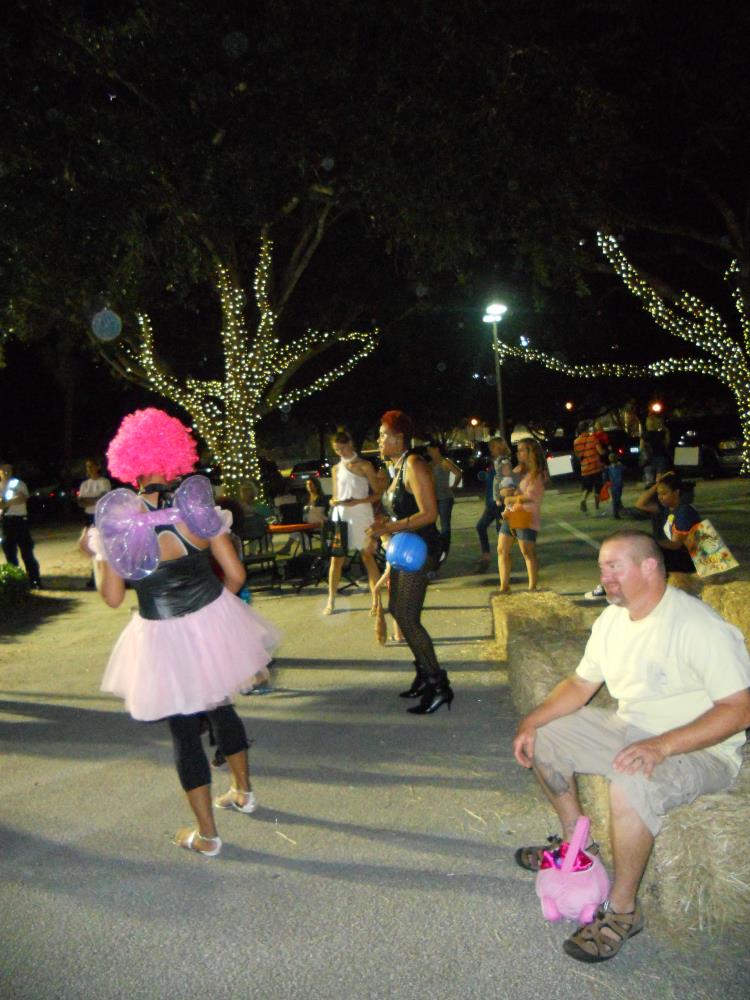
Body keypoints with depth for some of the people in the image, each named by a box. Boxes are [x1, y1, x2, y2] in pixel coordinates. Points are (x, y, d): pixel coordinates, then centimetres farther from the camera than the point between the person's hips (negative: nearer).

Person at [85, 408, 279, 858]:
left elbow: (113, 597, -7)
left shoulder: (117, 522, -14)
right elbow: (236, 574, -7)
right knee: (221, 706, 25)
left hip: (164, 638, -3)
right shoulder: (197, 507, -9)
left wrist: (95, 555, 9)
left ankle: (206, 834, 25)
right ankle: (243, 792, 45)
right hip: (215, 623, 3)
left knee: (184, 730, 12)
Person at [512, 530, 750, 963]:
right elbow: (581, 684, 11)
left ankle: (623, 910, -13)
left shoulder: (700, 626, -24)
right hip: (630, 728, 9)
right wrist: (532, 721, -3)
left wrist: (661, 746, -36)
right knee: (545, 738, 6)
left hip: (700, 749, -8)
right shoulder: (612, 619, 2)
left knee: (630, 784, -36)